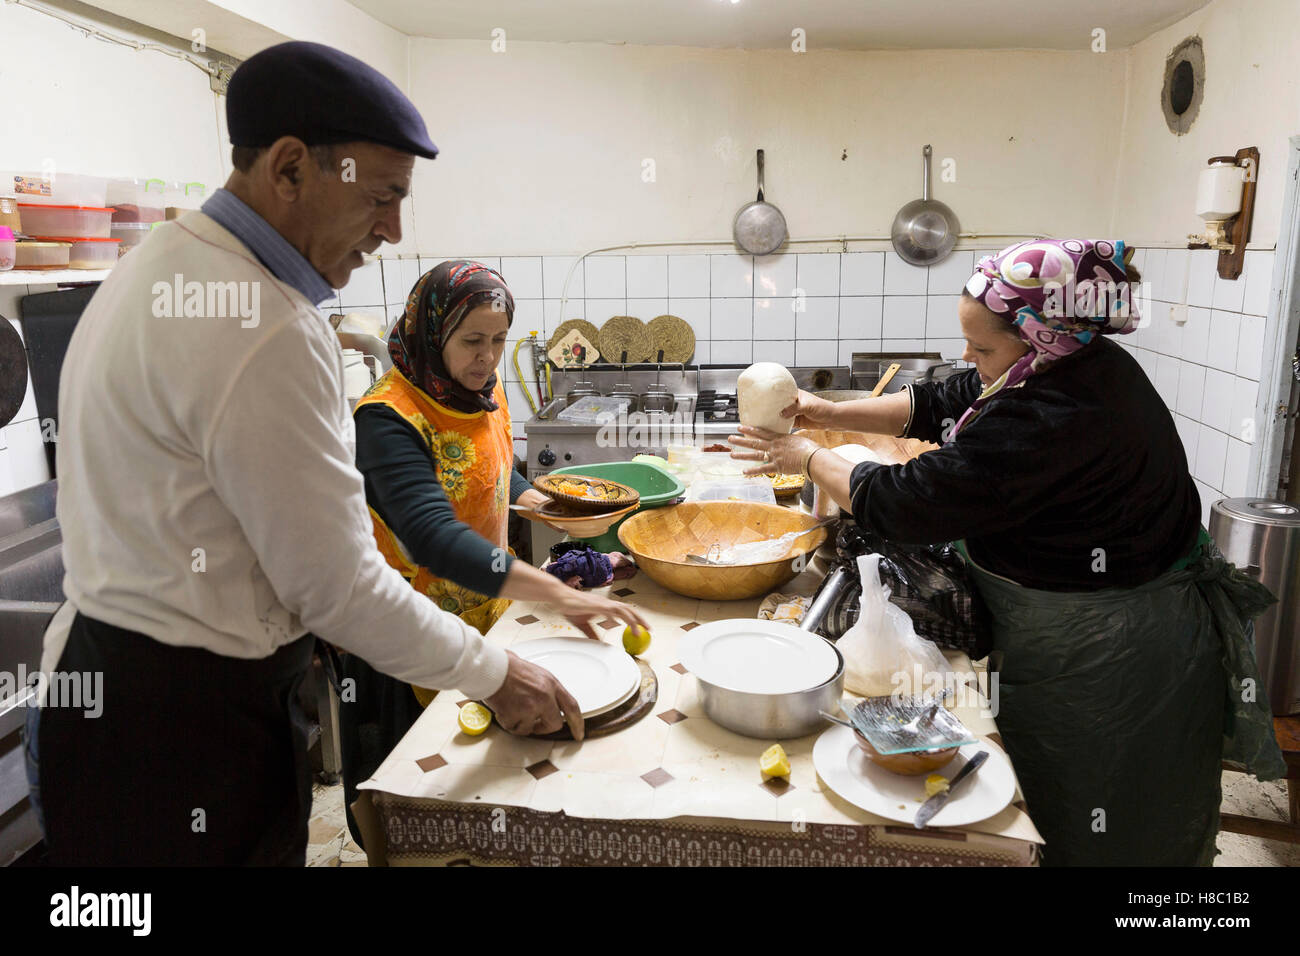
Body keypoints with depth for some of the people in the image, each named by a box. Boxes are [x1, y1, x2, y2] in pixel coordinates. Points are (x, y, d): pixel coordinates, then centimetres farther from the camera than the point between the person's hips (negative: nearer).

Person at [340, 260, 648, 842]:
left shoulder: (484, 391, 0)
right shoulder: (389, 418, -26)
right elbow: (434, 537, -39)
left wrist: (548, 506, -1)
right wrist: (556, 593, -46)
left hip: (489, 607, 7)